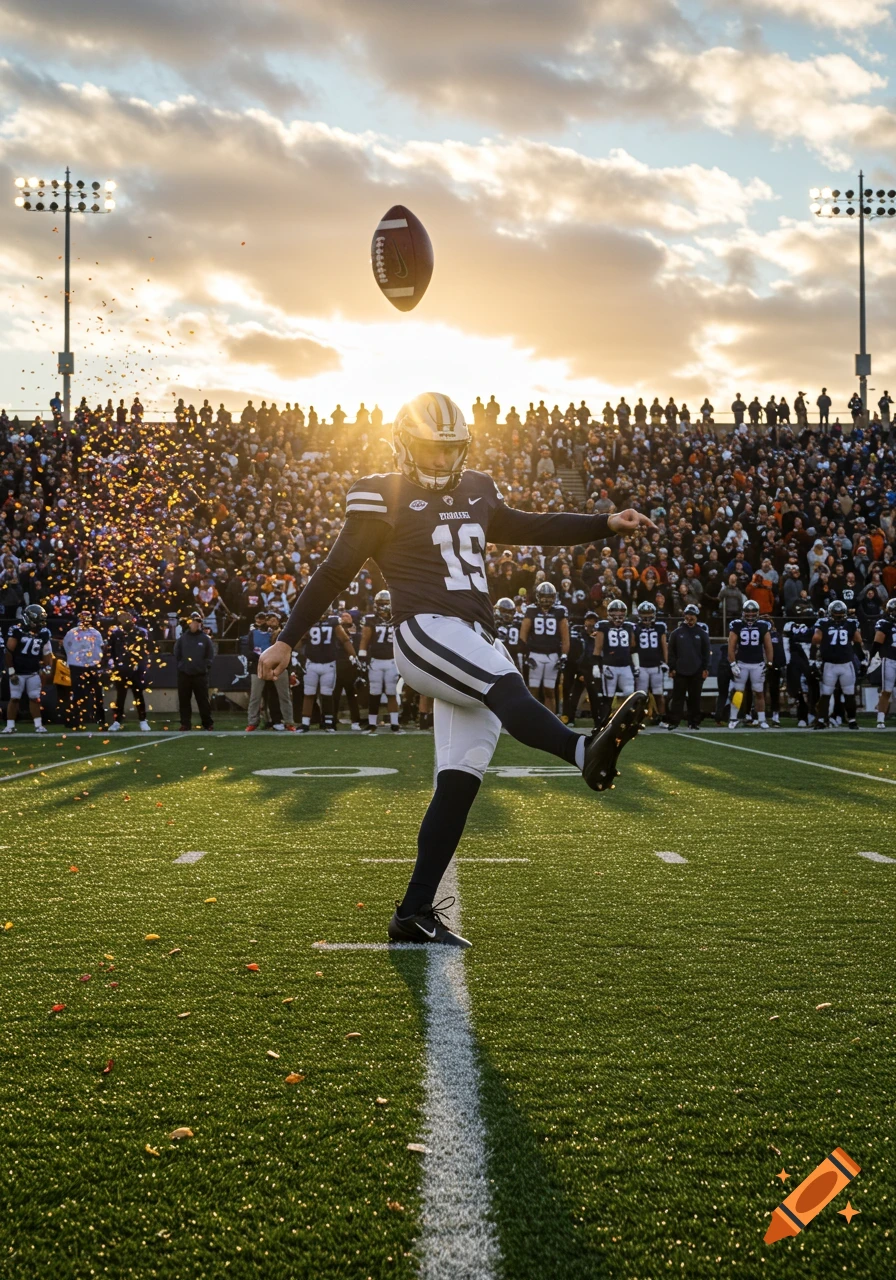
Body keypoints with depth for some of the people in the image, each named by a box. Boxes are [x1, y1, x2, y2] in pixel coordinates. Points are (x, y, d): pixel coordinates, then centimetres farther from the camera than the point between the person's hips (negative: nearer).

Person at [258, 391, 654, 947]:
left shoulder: (475, 493, 21)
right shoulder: (385, 499, 3)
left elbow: (529, 528, 33)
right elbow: (335, 572, 5)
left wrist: (608, 524, 27)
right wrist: (287, 640, 6)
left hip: (477, 645, 7)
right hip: (426, 631, -7)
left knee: (460, 780, 1)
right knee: (507, 688, -35)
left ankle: (416, 912, 4)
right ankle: (586, 752, -63)